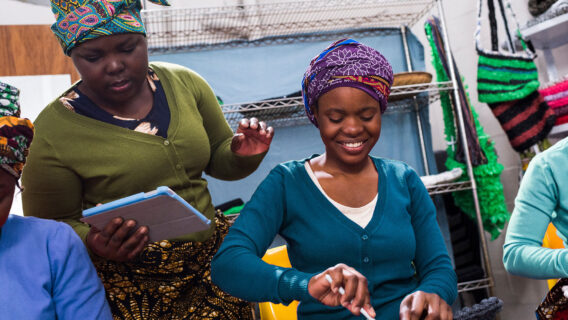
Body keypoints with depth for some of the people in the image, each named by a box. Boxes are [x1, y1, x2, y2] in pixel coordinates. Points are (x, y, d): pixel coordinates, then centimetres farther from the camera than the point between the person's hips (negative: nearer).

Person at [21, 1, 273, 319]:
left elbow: (219, 158, 11)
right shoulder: (52, 132, -12)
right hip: (129, 291, -3)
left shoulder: (185, 84, -1)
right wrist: (91, 242, -25)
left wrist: (243, 155, -11)